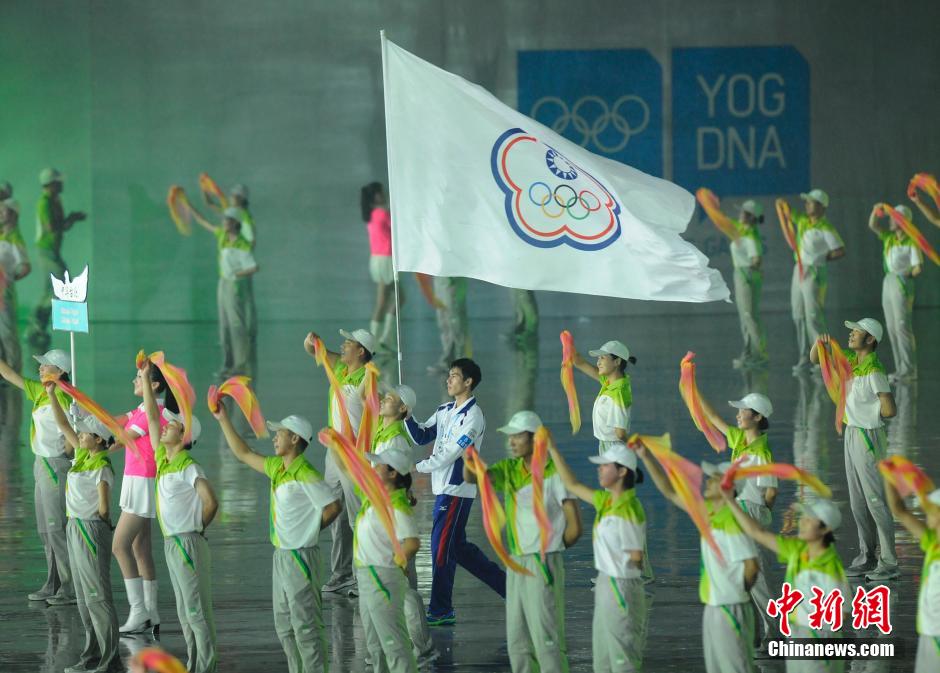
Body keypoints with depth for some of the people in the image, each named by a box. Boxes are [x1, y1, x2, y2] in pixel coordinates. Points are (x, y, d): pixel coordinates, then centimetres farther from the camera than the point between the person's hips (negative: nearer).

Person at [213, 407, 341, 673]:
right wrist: (224, 420, 17)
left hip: (300, 557, -9)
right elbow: (244, 454, 20)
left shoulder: (305, 475, -18)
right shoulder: (276, 467, 8)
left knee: (305, 623, -5)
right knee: (284, 624, 15)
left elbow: (333, 506, -20)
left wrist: (309, 529, -5)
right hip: (281, 554, 9)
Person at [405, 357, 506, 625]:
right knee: (458, 547, 13)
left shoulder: (472, 416, -14)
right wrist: (407, 416, -2)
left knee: (442, 546, -8)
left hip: (457, 488, -9)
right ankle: (506, 583, 23)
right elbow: (421, 437, 14)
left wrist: (418, 467, -12)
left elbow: (450, 453, -18)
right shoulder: (444, 411, 13)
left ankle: (441, 610, -3)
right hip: (443, 488, 9)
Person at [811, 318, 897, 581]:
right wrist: (821, 341, -10)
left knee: (876, 501, -4)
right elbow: (815, 359, 12)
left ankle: (889, 564, 1)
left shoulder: (873, 370, -23)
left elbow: (890, 410, -29)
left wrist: (869, 411, -7)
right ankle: (867, 558, 22)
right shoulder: (852, 359, 5)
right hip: (852, 434, 9)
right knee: (858, 501, 13)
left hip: (868, 438, -9)